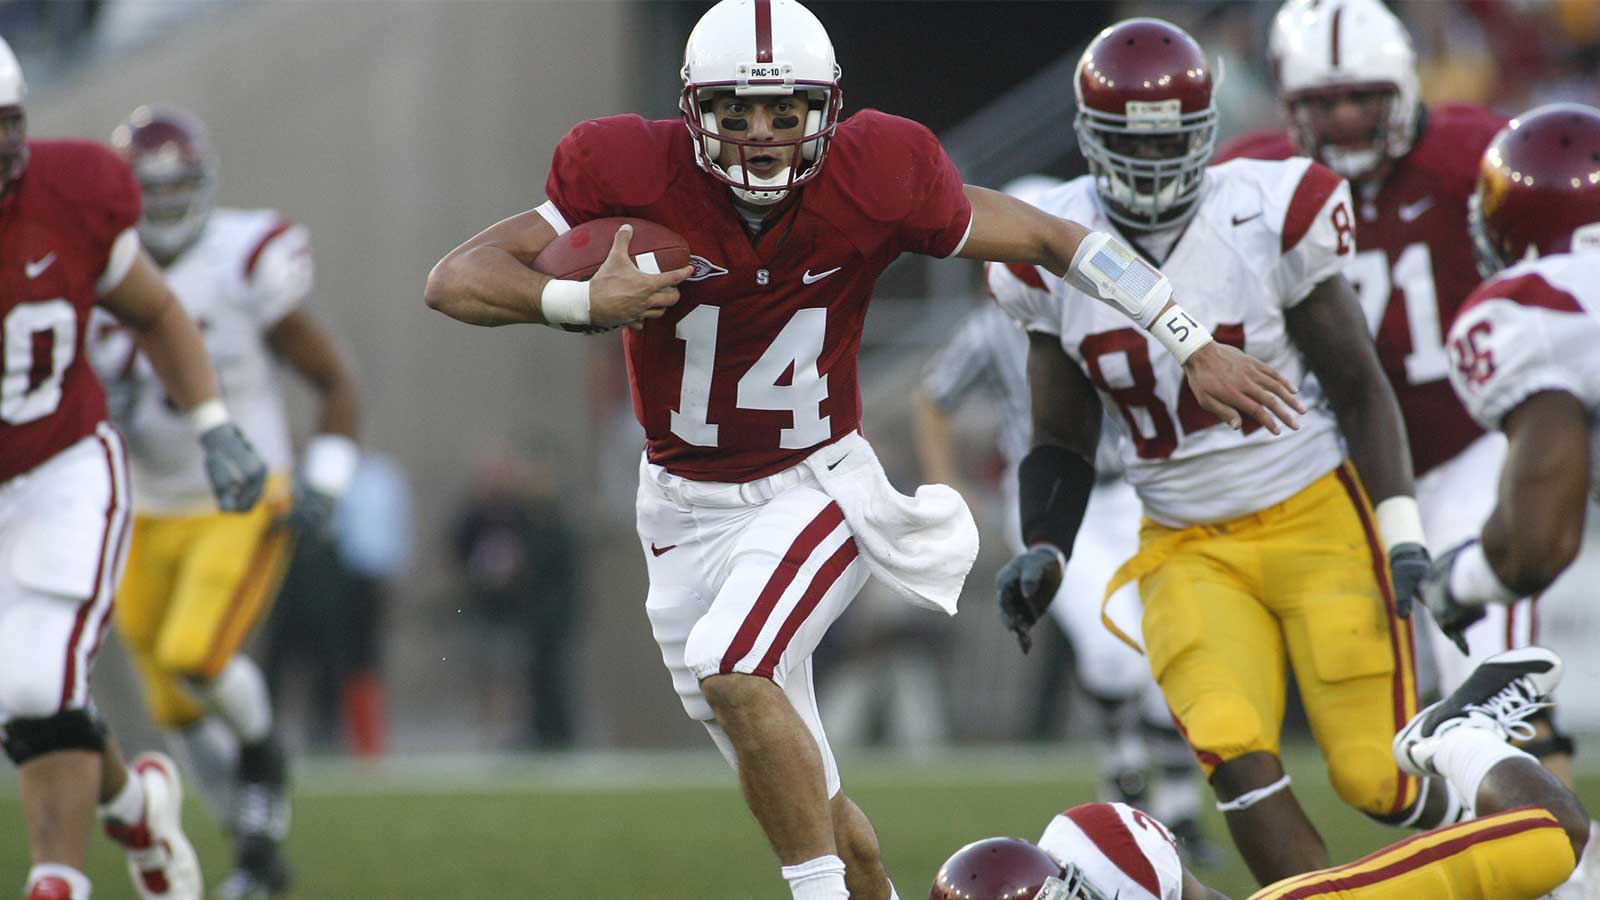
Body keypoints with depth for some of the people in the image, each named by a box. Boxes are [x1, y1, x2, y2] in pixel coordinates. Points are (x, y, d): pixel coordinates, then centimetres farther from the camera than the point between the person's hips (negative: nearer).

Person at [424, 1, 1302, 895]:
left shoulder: (873, 177, -18)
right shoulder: (637, 176, -19)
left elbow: (1047, 239, -6)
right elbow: (455, 281, -18)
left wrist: (1198, 349, -6)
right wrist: (582, 302, -37)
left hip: (817, 484, -2)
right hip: (688, 509, 2)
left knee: (730, 668, -29)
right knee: (801, 795, 8)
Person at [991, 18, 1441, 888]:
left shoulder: (1268, 219, -10)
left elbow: (1359, 389, -3)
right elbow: (1063, 443, 9)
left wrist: (1401, 535, -11)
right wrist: (1041, 555, -7)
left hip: (1317, 518, -3)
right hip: (1188, 548, 3)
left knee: (1378, 776, -8)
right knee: (1237, 762, -21)